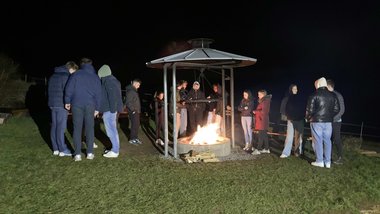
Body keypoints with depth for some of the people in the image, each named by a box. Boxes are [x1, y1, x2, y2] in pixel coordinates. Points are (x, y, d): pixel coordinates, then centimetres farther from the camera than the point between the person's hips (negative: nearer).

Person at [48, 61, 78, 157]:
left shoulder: (53, 76, 17)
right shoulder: (66, 76, -10)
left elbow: (49, 91, 19)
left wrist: (51, 102, 21)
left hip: (52, 104, 8)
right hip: (61, 105, -8)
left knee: (54, 126, 9)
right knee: (61, 127, -5)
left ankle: (55, 149, 14)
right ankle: (62, 150, -1)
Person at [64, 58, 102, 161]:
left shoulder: (76, 74, 2)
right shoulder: (95, 77, 10)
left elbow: (69, 88, -5)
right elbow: (98, 93, 9)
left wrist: (67, 101, 5)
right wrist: (97, 108, 12)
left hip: (77, 104, -1)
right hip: (90, 105, 2)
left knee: (77, 128, 3)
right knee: (89, 128, 8)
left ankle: (77, 154, 2)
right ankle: (90, 153, 7)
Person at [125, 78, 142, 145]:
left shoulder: (134, 91, 16)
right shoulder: (130, 91, -15)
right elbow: (128, 102, -20)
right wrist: (133, 110, -20)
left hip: (137, 111, 10)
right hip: (133, 112, -10)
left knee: (137, 125, 13)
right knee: (134, 125, -6)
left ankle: (135, 138, 22)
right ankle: (132, 139, 2)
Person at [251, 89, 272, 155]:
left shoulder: (265, 101, -14)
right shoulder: (262, 101, 16)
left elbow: (263, 111, -21)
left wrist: (255, 111, -11)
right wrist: (256, 111, 1)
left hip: (262, 120, -10)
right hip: (261, 120, 10)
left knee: (261, 135, -7)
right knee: (264, 135, 13)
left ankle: (258, 149, -5)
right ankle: (266, 149, 19)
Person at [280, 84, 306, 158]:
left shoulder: (300, 98, 3)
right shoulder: (288, 98, 3)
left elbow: (303, 108, 4)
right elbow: (286, 109, 7)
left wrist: (302, 116, -7)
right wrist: (288, 116, -4)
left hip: (299, 120, 1)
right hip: (291, 120, -1)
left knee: (298, 136, 6)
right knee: (289, 136, -7)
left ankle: (297, 151, 15)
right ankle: (286, 153, -9)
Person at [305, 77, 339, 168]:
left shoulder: (314, 95, -9)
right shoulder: (332, 95, 6)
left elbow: (310, 109, -11)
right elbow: (336, 109, 8)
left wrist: (307, 118, 6)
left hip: (317, 121, -5)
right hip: (328, 121, 5)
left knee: (318, 140, 2)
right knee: (327, 140, 10)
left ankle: (319, 161, 5)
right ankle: (327, 162, 13)